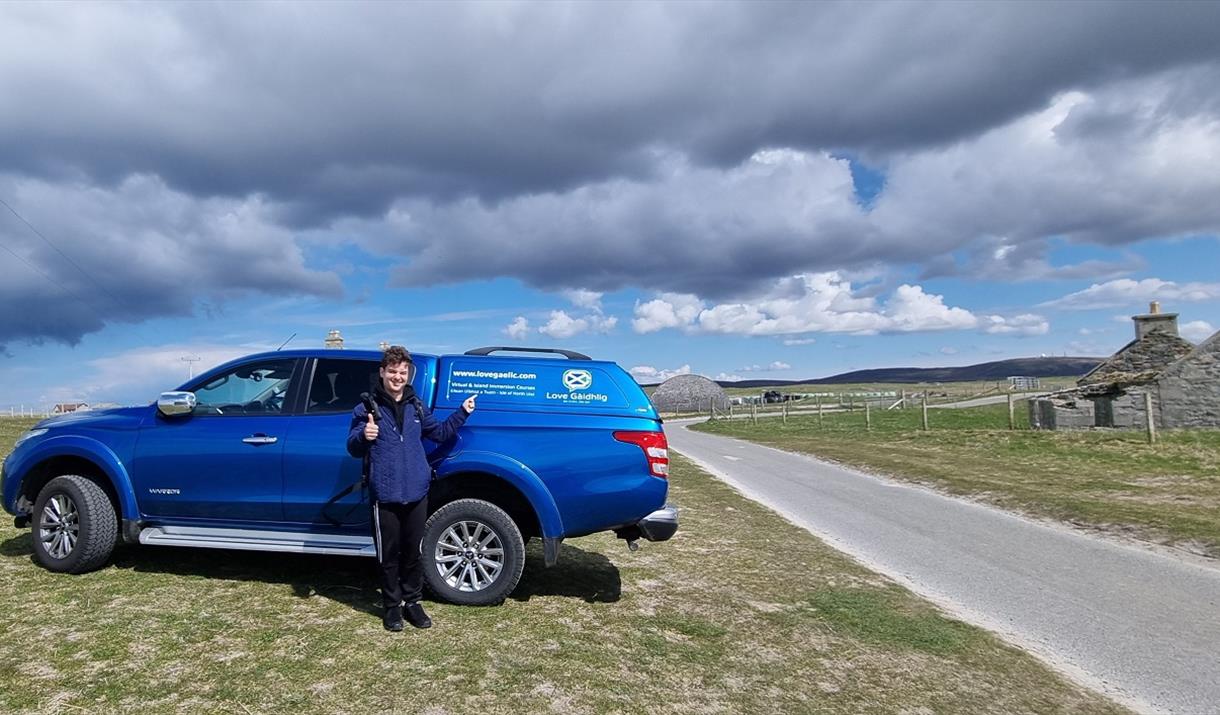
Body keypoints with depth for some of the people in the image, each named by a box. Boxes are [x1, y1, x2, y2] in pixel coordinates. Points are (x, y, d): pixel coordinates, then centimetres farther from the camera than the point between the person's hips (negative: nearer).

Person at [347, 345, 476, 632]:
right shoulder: (367, 408, -3)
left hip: (417, 493, 3)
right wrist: (364, 436, -26)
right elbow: (353, 449, -4)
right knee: (389, 555, 9)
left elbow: (439, 432, 20)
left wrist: (462, 413, 11)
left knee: (414, 552, 13)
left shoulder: (416, 406, 9)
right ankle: (392, 606, 25)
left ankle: (412, 602, 29)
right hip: (385, 495, -3)